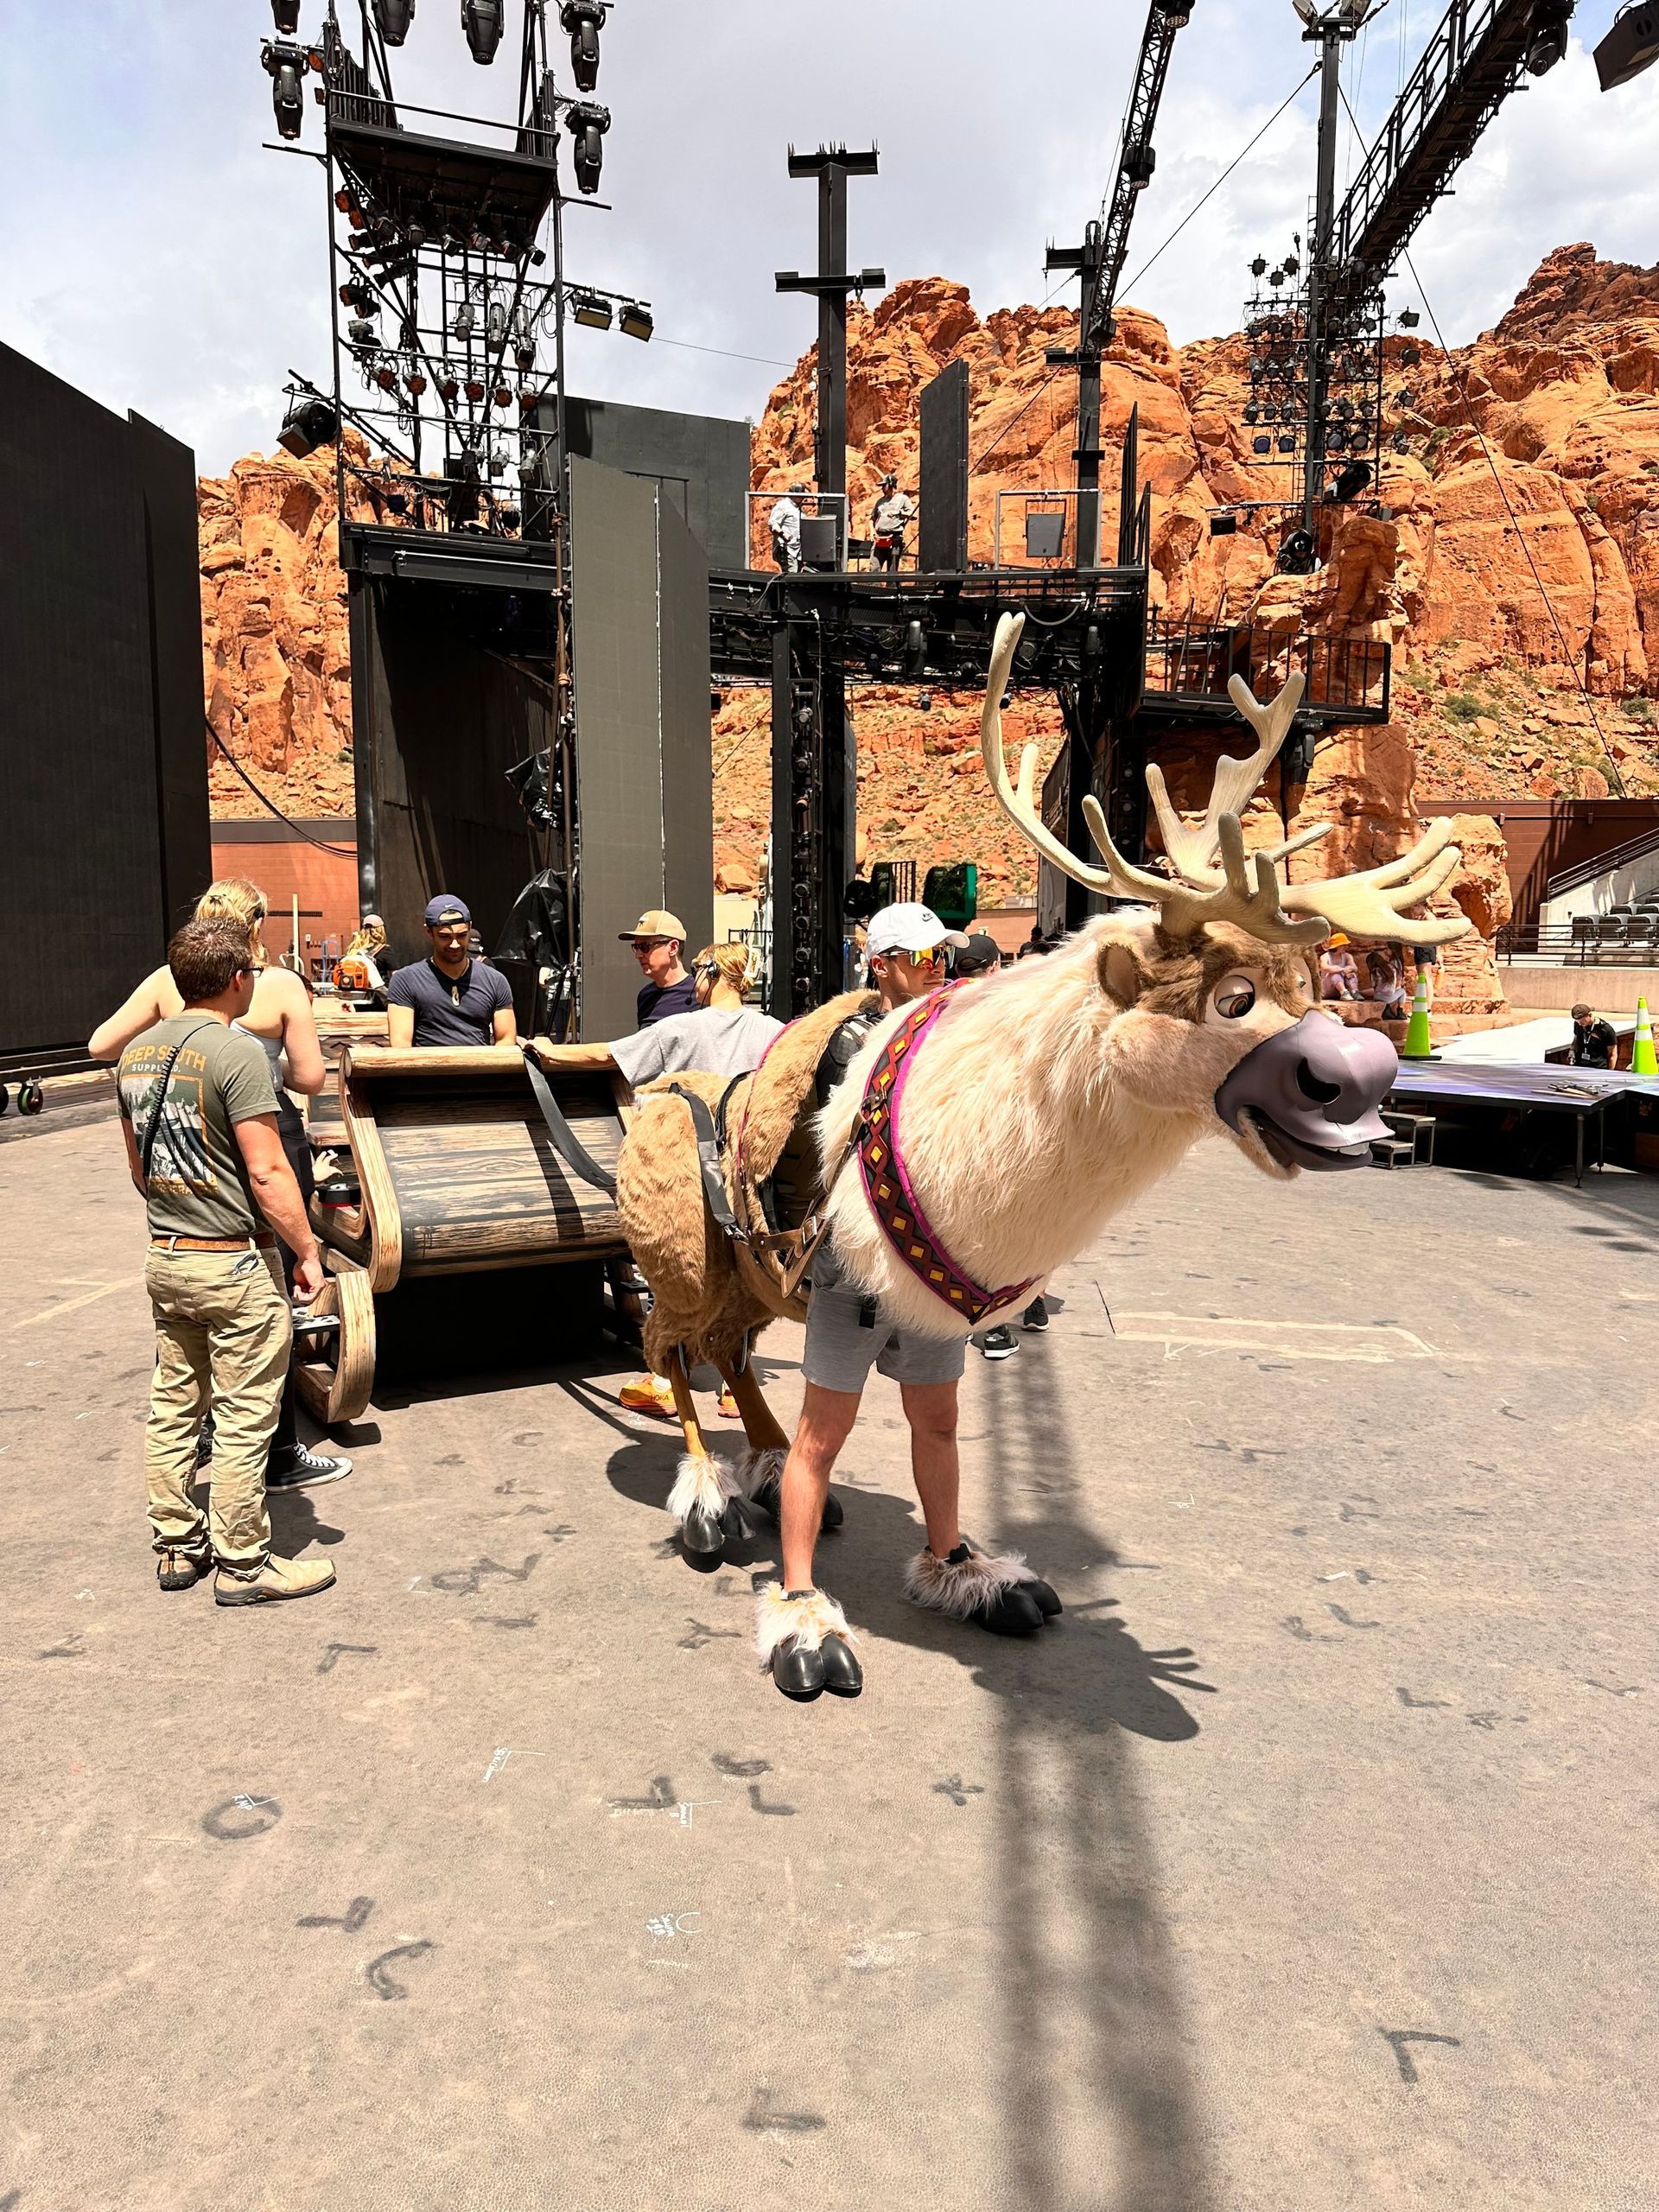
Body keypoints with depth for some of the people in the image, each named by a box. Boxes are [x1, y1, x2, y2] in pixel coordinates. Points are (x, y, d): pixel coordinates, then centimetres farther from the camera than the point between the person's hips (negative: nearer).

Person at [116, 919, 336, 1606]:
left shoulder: (137, 1053, 8)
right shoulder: (236, 1050, -17)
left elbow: (139, 1168, 17)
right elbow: (267, 1172, -21)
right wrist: (308, 1252, -13)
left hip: (165, 1259, 8)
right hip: (235, 1264, -8)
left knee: (171, 1408, 16)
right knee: (244, 1420, 2)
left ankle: (176, 1548, 28)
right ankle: (243, 1566, 12)